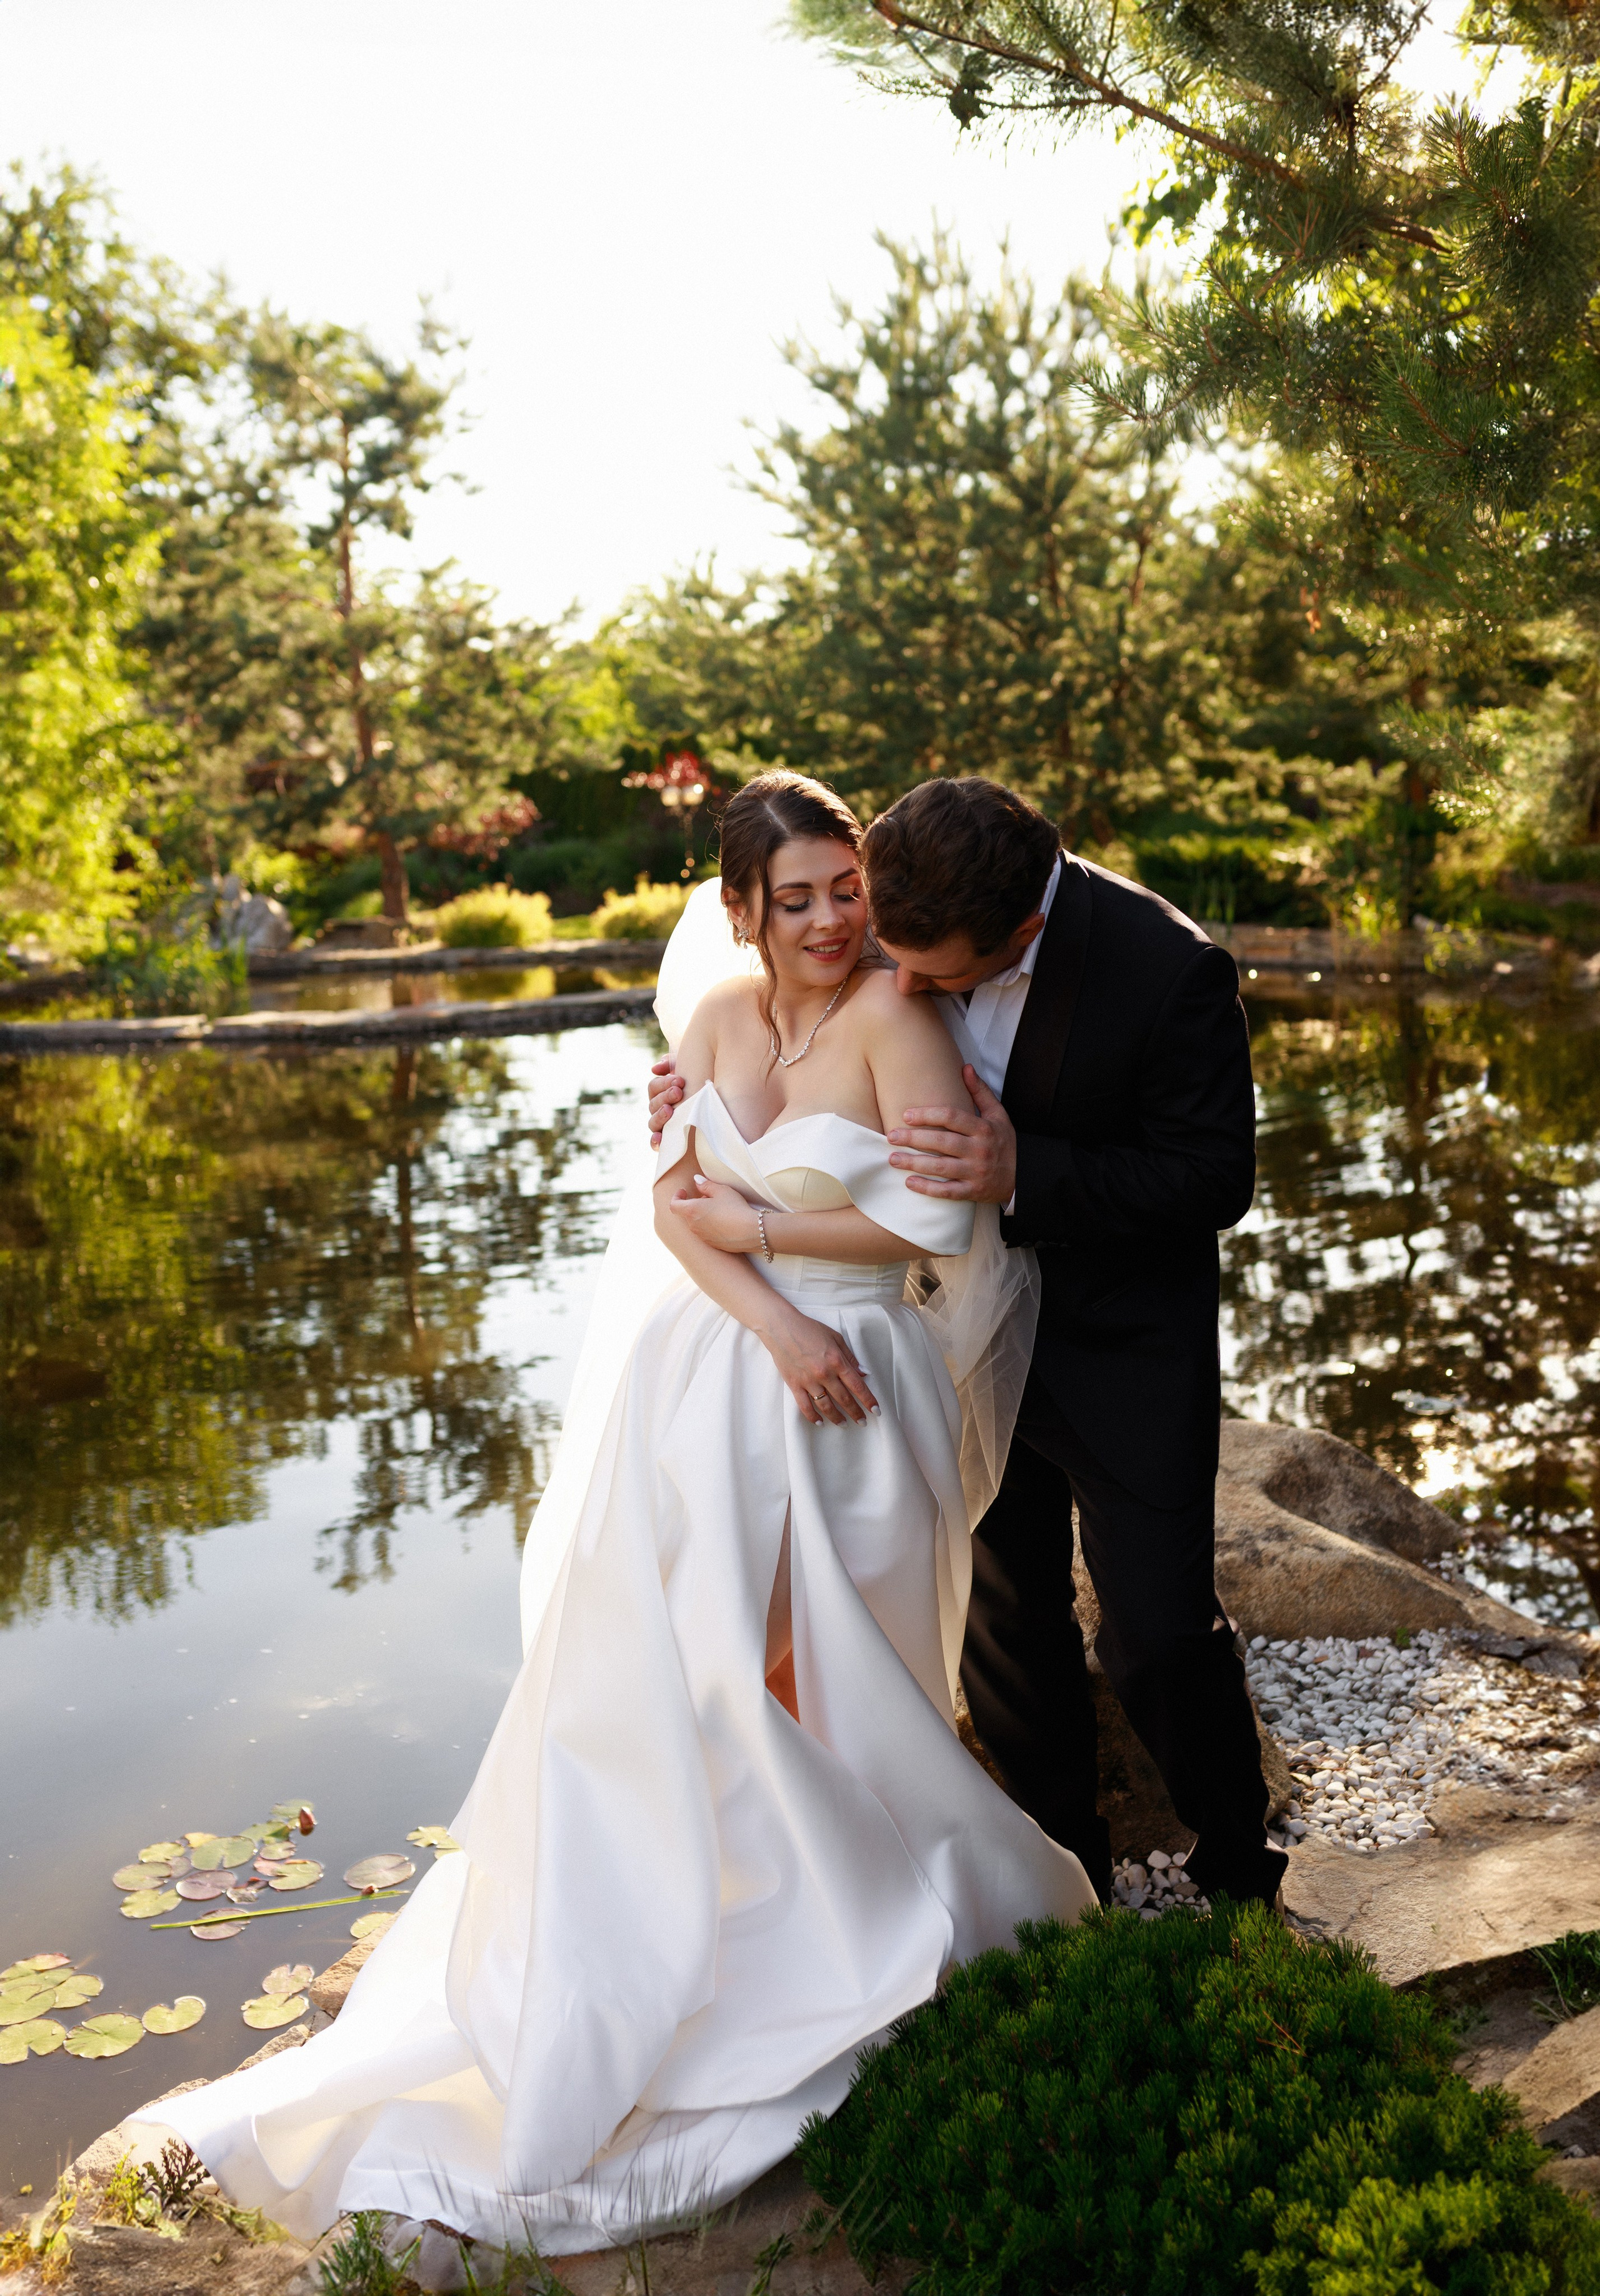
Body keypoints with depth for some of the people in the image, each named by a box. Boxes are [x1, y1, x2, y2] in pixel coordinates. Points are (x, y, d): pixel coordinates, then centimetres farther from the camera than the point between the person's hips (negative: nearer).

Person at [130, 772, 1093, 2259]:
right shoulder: (719, 1009, 3)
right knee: (665, 1673, 13)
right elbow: (673, 1204, -1)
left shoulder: (893, 1017, -13)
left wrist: (754, 1222, -10)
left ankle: (835, 1938, 36)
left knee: (812, 1687, 9)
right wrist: (774, 1321, -16)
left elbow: (935, 1221, -19)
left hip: (838, 1392, -5)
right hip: (708, 1375, 5)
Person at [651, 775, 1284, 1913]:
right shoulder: (908, 924, -14)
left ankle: (1240, 1871, 31)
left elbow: (1216, 1177, -21)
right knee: (1005, 1618, 16)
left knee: (1160, 1631, 2)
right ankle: (1065, 1864, 38)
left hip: (1126, 1347, -4)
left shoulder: (1168, 969, -28)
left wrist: (1025, 1175, -34)